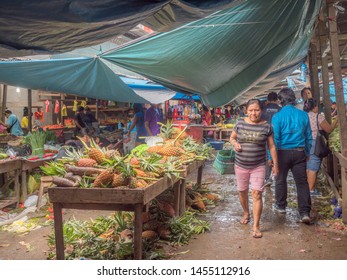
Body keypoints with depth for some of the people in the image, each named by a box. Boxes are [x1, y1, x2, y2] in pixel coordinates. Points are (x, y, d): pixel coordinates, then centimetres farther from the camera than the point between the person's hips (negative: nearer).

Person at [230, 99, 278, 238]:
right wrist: (235, 143, -10)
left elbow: (271, 146, 2)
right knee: (242, 192, 16)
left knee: (257, 194, -7)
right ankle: (246, 213, 44)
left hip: (258, 166, -2)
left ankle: (256, 226, 2)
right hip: (241, 165, 2)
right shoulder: (240, 123, -2)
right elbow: (232, 137, 12)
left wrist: (275, 164, 1)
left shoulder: (266, 126, -5)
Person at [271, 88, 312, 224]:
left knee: (281, 180, 15)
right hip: (300, 152, 2)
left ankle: (281, 206, 29)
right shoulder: (303, 115, 1)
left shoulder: (277, 116, -11)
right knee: (302, 182, 5)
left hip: (283, 152, -2)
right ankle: (305, 212, 0)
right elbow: (309, 137, 8)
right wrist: (307, 153, 19)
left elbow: (275, 138, -10)